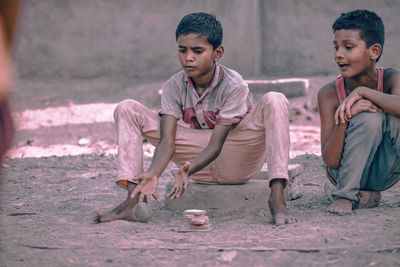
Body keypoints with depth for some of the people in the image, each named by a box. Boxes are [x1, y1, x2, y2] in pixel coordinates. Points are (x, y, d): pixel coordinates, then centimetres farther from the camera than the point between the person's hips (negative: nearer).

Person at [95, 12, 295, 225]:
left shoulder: (234, 86, -20)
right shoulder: (173, 88, -9)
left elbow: (215, 145, -25)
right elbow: (167, 141, -18)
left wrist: (187, 170, -45)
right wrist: (153, 174, -39)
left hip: (235, 161, -3)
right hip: (198, 159, 4)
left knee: (274, 101, -30)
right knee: (127, 110, -8)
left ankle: (277, 199, -42)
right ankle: (133, 201, -22)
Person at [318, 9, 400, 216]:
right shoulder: (329, 94, -15)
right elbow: (330, 161, -21)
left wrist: (362, 91, -34)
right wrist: (346, 116, -34)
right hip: (347, 173, -1)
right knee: (369, 118, -29)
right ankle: (345, 195, -15)